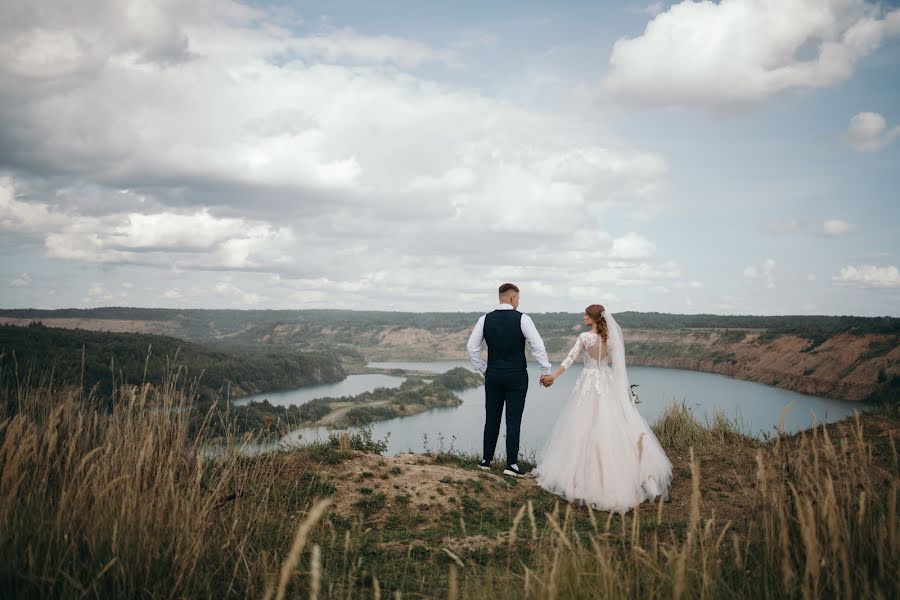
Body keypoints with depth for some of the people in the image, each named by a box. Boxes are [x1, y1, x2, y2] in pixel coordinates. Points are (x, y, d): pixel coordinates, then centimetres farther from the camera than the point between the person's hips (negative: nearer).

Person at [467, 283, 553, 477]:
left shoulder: (485, 319, 1)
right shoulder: (522, 319, -9)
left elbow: (471, 347, 3)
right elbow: (538, 346, -12)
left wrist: (483, 369, 13)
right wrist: (546, 371, -3)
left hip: (493, 375, 3)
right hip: (516, 377, -3)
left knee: (492, 419, 13)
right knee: (513, 421, 1)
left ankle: (486, 460, 20)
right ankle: (511, 464, 1)